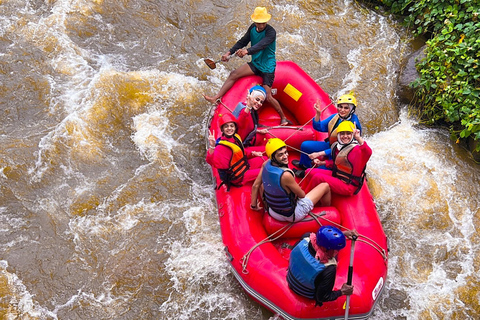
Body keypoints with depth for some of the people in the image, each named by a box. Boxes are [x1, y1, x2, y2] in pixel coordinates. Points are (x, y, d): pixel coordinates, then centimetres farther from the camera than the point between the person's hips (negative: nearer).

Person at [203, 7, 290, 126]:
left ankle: (283, 118, 10)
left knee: (267, 97, -9)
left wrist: (247, 51, -57)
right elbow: (243, 41, 8)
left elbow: (261, 45, -39)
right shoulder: (253, 28, 0)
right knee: (234, 74, -11)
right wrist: (229, 52, -4)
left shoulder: (271, 32, -22)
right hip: (255, 63, 6)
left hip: (267, 67, -6)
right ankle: (216, 98, -12)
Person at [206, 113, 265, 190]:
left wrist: (252, 153, 4)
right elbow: (213, 162, -49)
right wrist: (211, 147, -62)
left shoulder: (235, 137, -4)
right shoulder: (222, 146, -30)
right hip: (238, 177, -9)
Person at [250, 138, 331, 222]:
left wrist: (254, 205, 14)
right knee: (325, 186, 7)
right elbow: (302, 195, -18)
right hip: (292, 215, -6)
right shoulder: (285, 175, -34)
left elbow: (255, 186, -2)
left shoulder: (265, 165, -16)